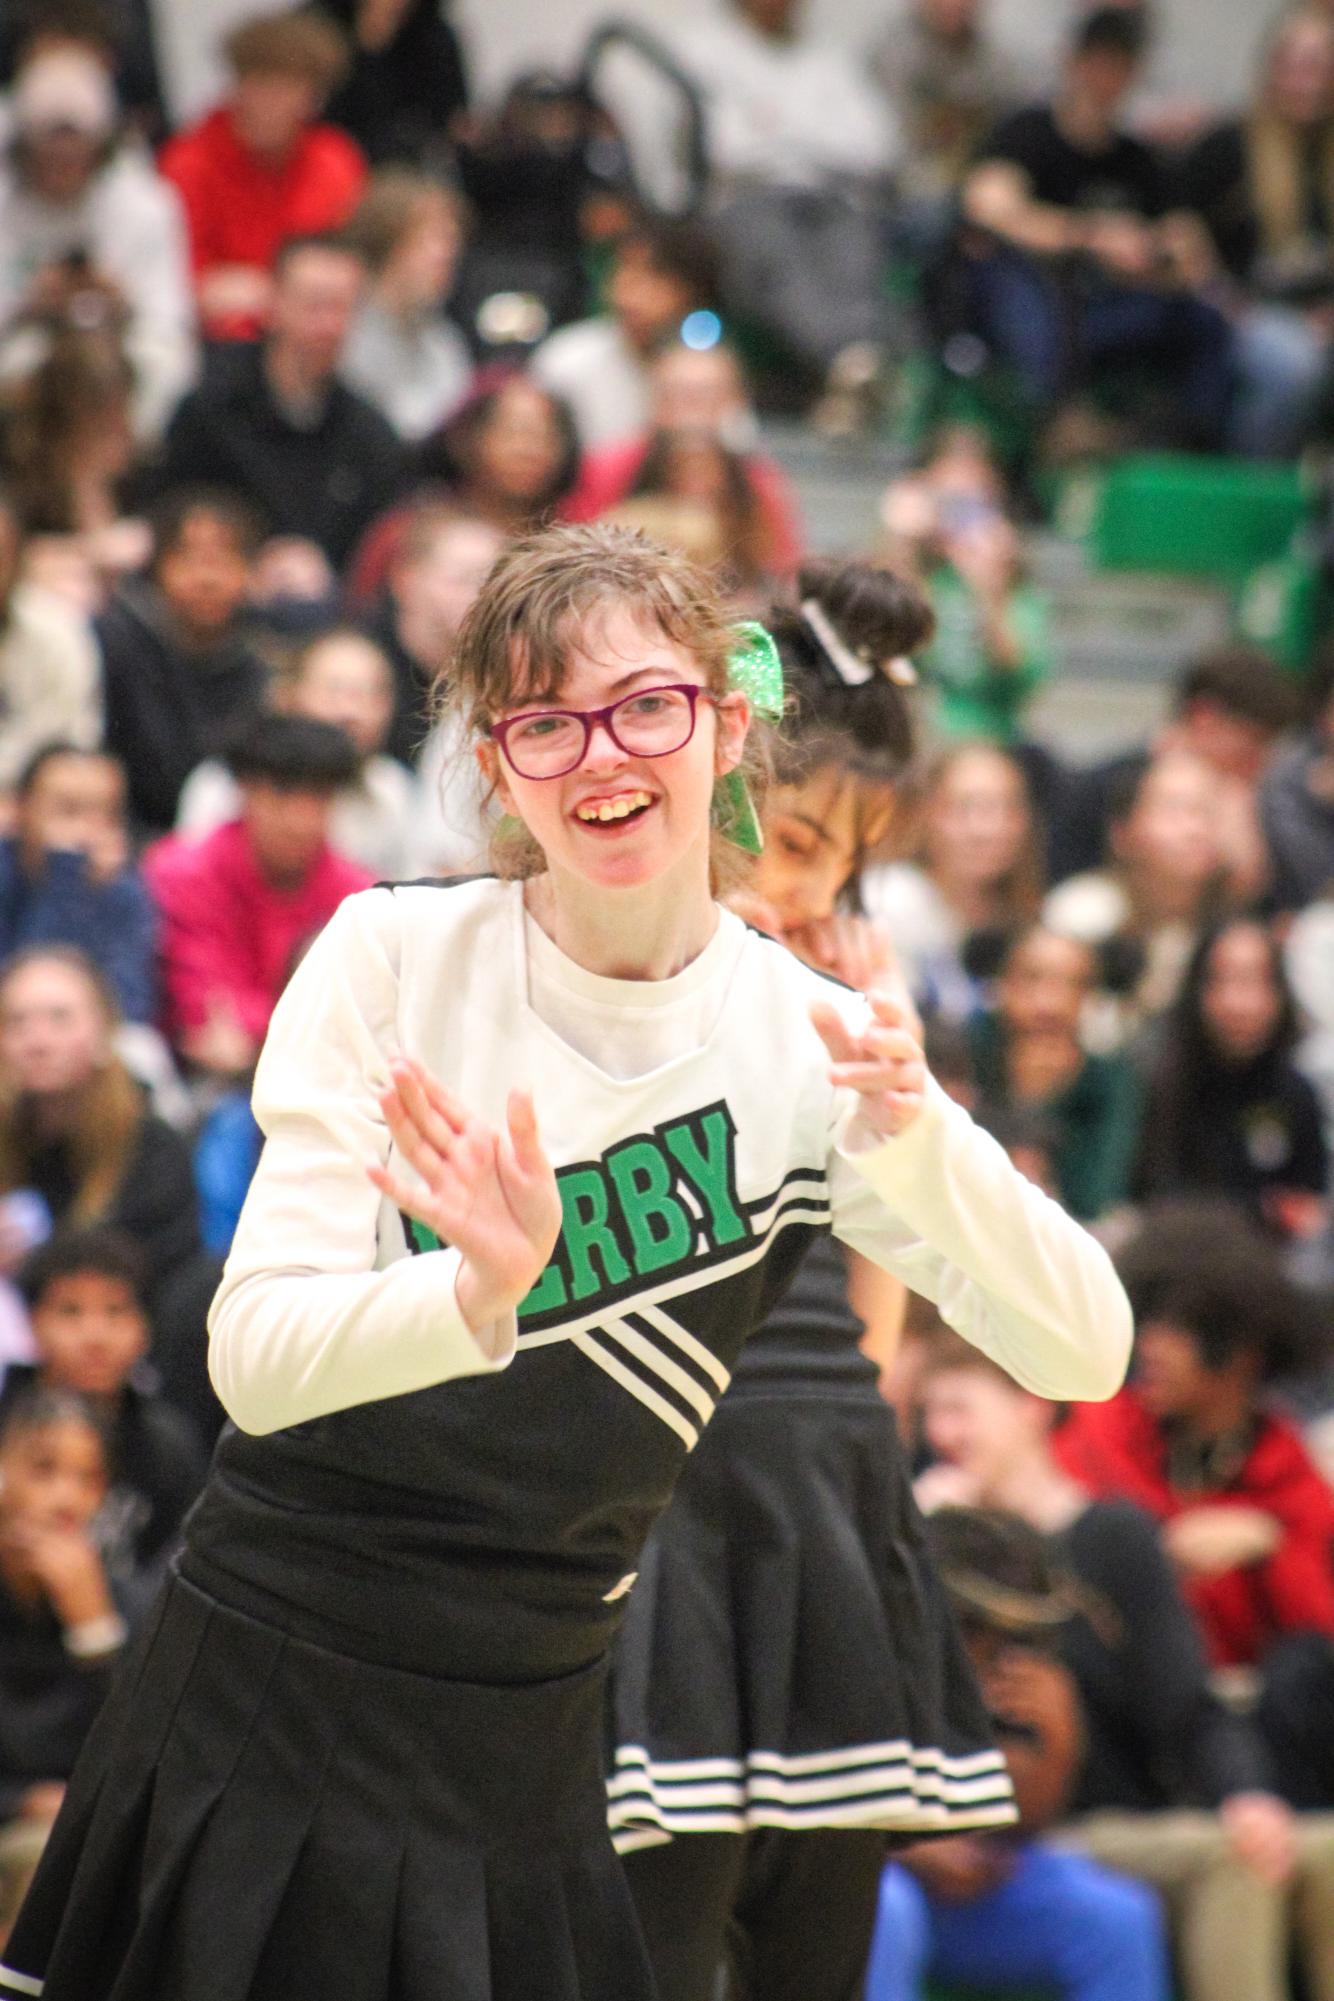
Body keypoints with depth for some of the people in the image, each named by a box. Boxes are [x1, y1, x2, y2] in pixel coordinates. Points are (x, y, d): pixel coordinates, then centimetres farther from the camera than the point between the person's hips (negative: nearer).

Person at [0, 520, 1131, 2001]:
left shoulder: (805, 1039, -1)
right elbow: (253, 1356, -16)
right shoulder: (394, 958, -7)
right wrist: (474, 1295, -36)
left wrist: (919, 1146, -27)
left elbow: (1085, 1354, -9)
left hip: (520, 1745, 2)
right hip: (262, 1694, -1)